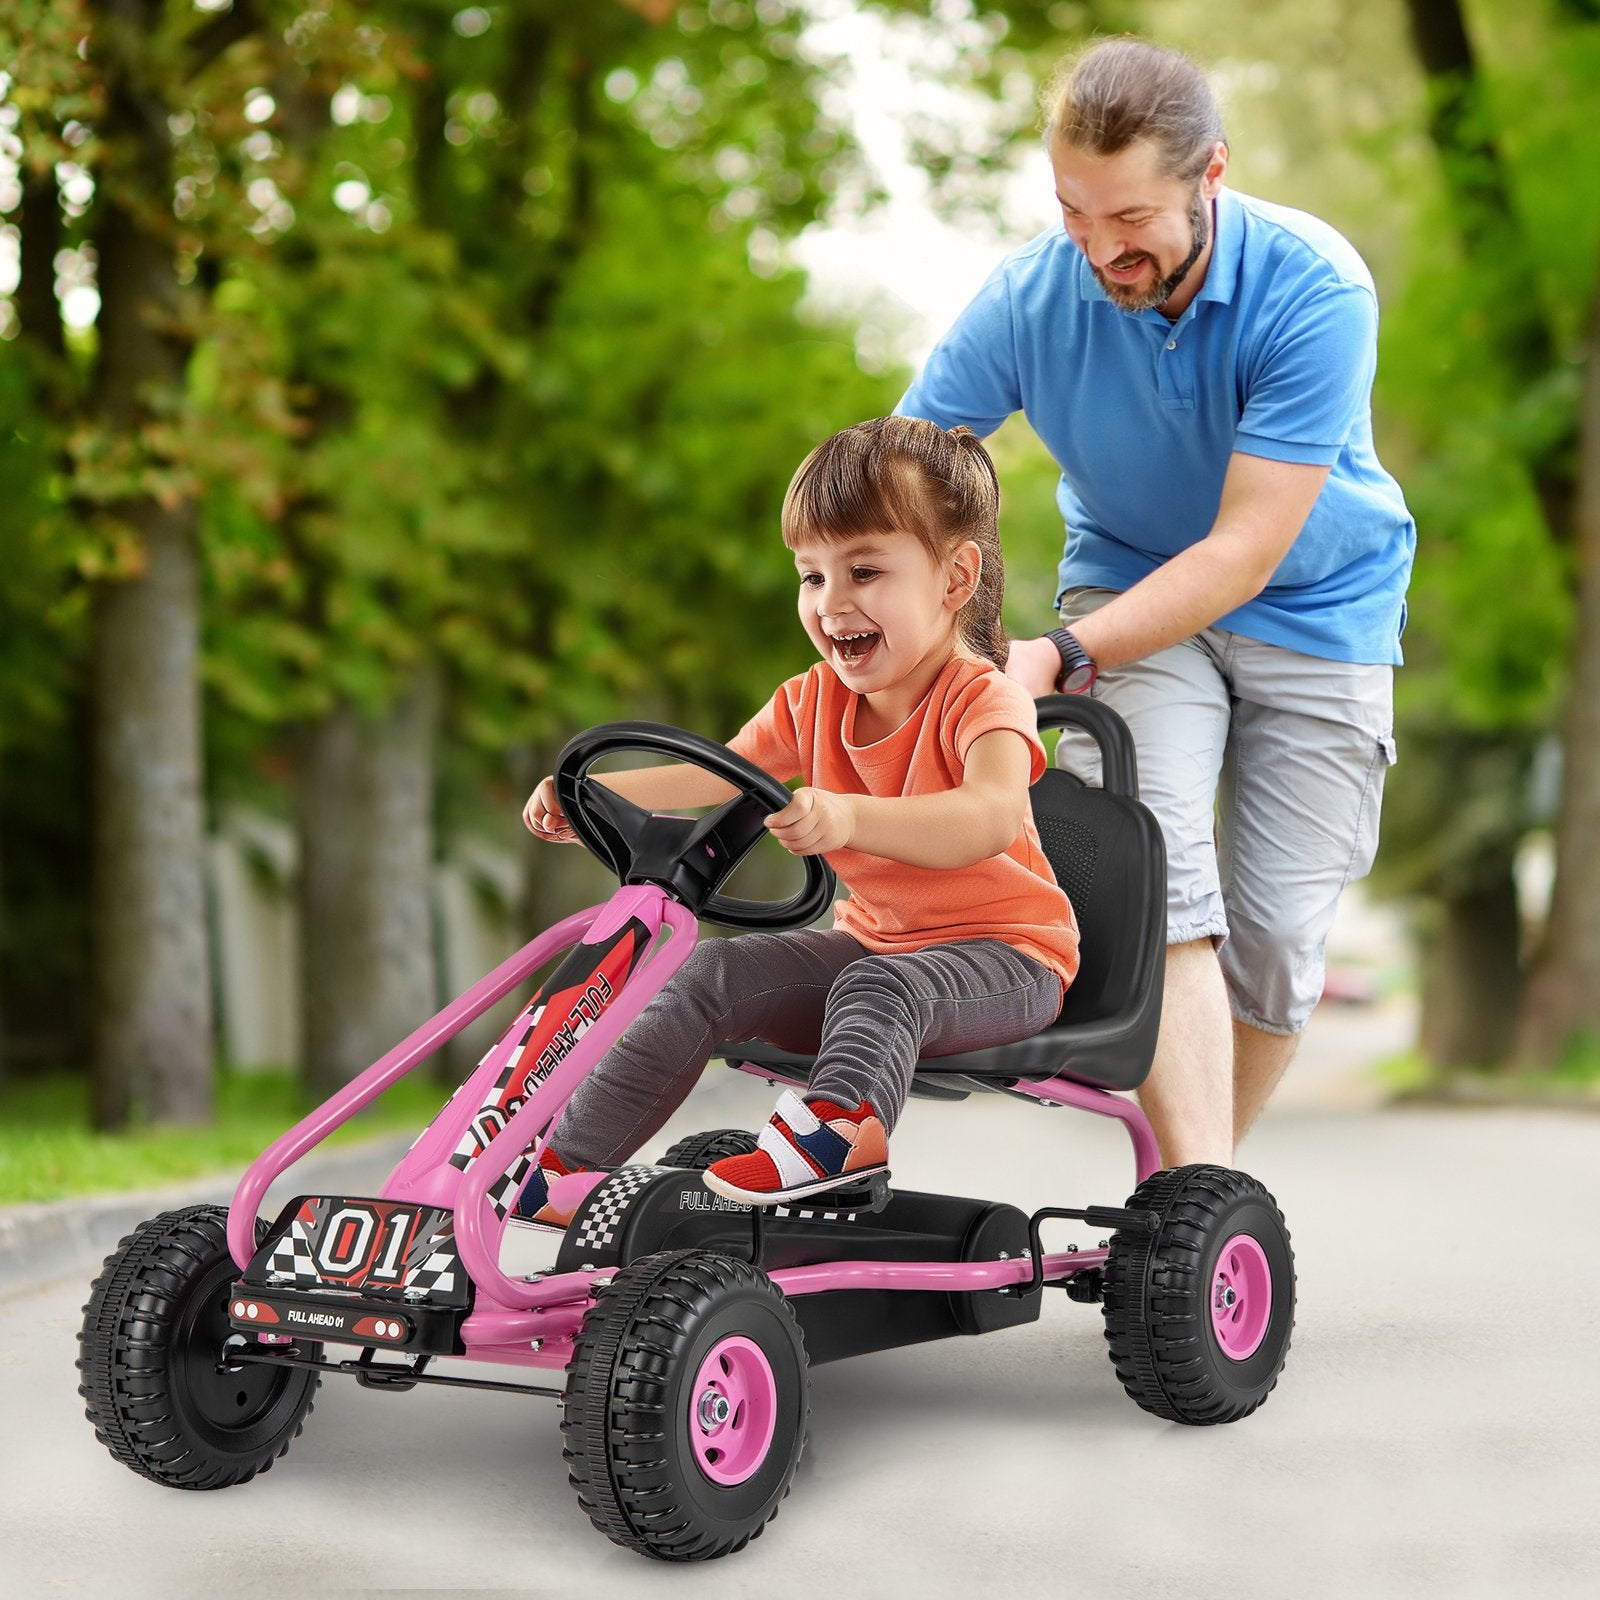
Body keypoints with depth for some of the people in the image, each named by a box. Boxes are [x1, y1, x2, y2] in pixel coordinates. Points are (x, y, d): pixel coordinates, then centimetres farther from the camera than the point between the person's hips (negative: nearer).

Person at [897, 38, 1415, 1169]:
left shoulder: (1315, 290, -28)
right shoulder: (1031, 296, -20)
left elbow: (1246, 550, -30)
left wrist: (1064, 656, -39)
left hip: (1315, 607, -1)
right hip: (1130, 581, 1)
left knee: (1278, 936, -3)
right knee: (1156, 878, -22)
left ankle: (1194, 1190, 19)